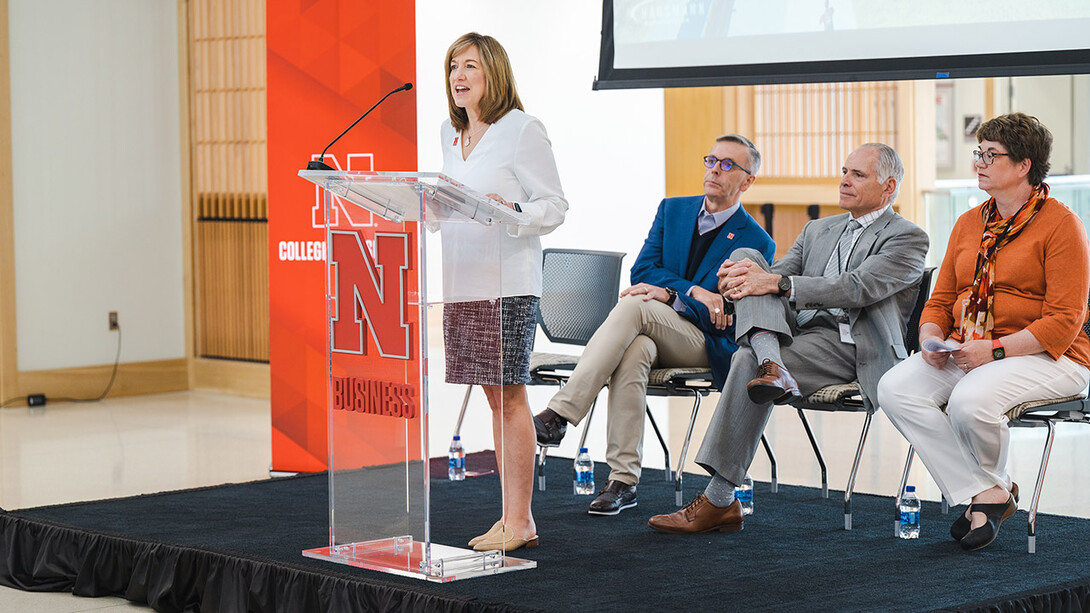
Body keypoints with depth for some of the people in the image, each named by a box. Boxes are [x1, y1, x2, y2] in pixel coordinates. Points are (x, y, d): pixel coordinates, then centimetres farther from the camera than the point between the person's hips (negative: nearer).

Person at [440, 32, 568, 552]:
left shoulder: (522, 129, -6)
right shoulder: (449, 133, 16)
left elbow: (554, 206, -7)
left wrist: (511, 210, -24)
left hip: (508, 280, -7)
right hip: (463, 279, 7)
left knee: (508, 395, -6)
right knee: (495, 396, 10)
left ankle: (520, 521, -2)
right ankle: (511, 515, 15)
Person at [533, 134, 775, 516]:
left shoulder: (757, 244, -1)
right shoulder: (672, 210, 15)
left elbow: (727, 322, -9)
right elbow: (641, 272, 4)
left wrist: (669, 295, -19)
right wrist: (693, 291, -12)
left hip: (705, 344, -4)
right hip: (651, 333, 4)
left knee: (634, 306, -32)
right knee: (634, 351, -35)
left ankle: (558, 416, -39)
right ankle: (623, 481, -35)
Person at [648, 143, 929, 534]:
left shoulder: (908, 238, 4)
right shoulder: (817, 230, 28)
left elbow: (856, 288, -12)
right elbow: (776, 275, 16)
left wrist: (778, 283, -20)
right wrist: (742, 276, -10)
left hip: (854, 350, -6)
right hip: (805, 333, 6)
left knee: (747, 361, -30)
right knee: (745, 256, -11)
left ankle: (720, 500, -27)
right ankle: (772, 366, -37)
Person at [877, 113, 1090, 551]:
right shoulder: (969, 224, 15)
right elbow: (940, 301, 18)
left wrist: (995, 349, -22)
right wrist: (932, 339, -5)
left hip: (1044, 358, -7)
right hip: (964, 352, 7)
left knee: (970, 400, -36)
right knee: (895, 389, -20)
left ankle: (994, 483, -1)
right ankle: (983, 495, -15)